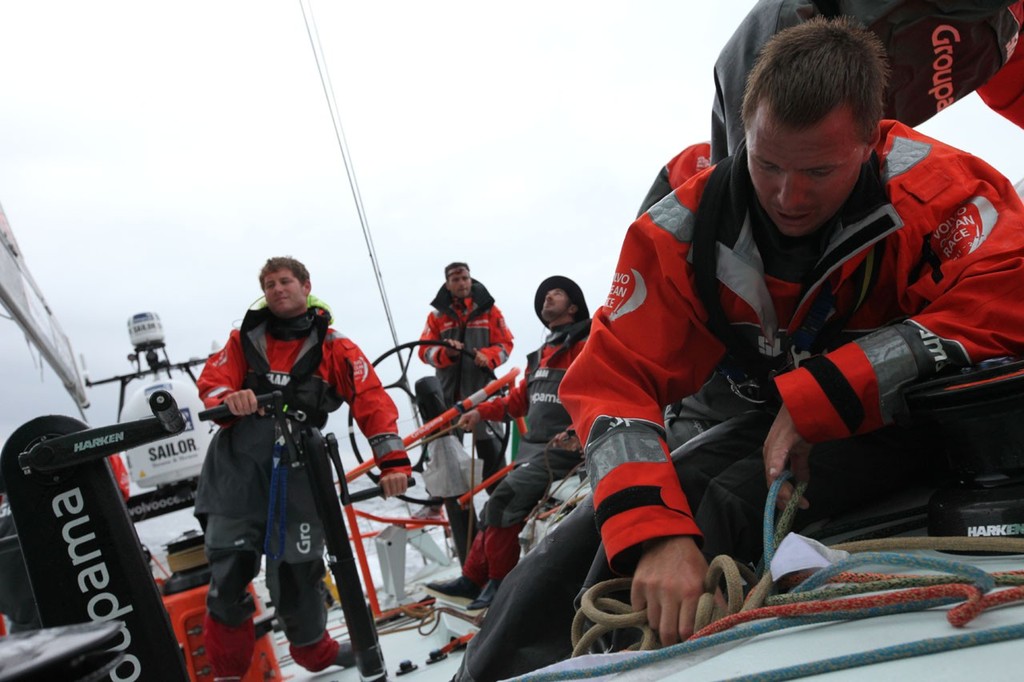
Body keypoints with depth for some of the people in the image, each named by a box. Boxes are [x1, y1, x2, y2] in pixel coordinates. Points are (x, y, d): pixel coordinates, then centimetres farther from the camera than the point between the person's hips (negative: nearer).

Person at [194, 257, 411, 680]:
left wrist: (392, 460, -17)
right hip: (236, 470, 2)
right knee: (228, 573, 1)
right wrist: (229, 399, -22)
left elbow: (372, 400, -5)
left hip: (296, 474, -2)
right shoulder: (245, 339, 12)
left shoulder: (334, 347, 3)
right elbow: (212, 380, 3)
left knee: (295, 573, 5)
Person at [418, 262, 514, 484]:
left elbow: (505, 344, 5)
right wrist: (446, 353, -19)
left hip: (482, 388, -2)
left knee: (490, 445, -3)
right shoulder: (438, 314, 8)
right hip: (449, 390, 2)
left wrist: (487, 357, -15)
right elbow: (425, 350, 2)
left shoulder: (488, 309, 6)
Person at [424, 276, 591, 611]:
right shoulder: (541, 355, 22)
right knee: (500, 506, 7)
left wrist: (577, 432, -31)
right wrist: (481, 411, 20)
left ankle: (499, 583, -4)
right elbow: (519, 400, 28)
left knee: (504, 499, -18)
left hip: (564, 449, -8)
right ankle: (473, 580, 17)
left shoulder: (585, 347, -5)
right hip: (535, 450, 8)